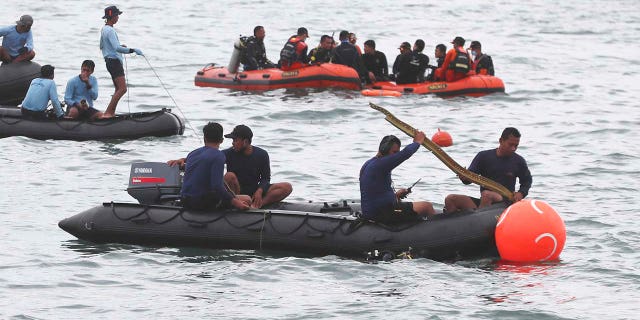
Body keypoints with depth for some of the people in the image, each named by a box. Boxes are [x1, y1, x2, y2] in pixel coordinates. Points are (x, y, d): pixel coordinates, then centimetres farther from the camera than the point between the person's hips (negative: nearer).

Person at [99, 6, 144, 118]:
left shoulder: (104, 29, 16)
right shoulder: (110, 31, -17)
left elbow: (102, 46, 26)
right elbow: (117, 48, -28)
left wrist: (120, 46, 19)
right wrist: (133, 50, -26)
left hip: (110, 61, 11)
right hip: (114, 61, -11)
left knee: (118, 89, 14)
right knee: (122, 89, -15)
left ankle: (111, 113, 11)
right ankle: (107, 113, -18)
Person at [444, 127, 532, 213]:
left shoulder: (519, 161, 5)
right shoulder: (484, 156, 5)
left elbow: (527, 181, 20)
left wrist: (521, 193, -1)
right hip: (482, 202, 3)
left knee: (487, 194, -37)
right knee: (450, 199, -15)